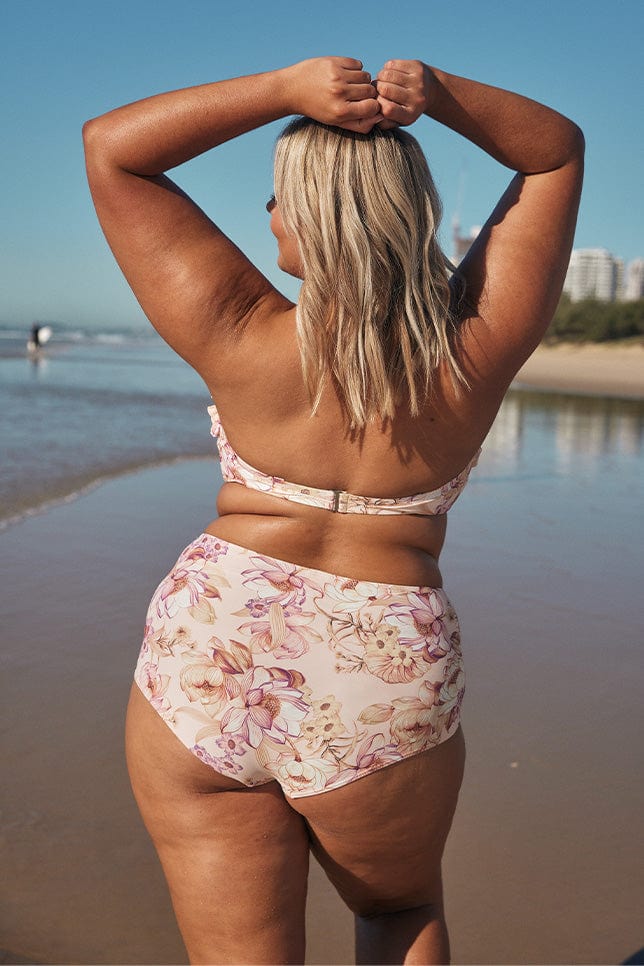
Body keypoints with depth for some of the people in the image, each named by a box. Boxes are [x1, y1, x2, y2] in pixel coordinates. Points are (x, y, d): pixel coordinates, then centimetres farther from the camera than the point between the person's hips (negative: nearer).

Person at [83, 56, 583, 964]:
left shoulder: (244, 340, -12)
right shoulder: (474, 351, -8)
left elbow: (110, 145, -2)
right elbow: (558, 150, 6)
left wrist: (285, 88, -10)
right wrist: (439, 95, -10)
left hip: (204, 661, 0)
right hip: (383, 699, 1)